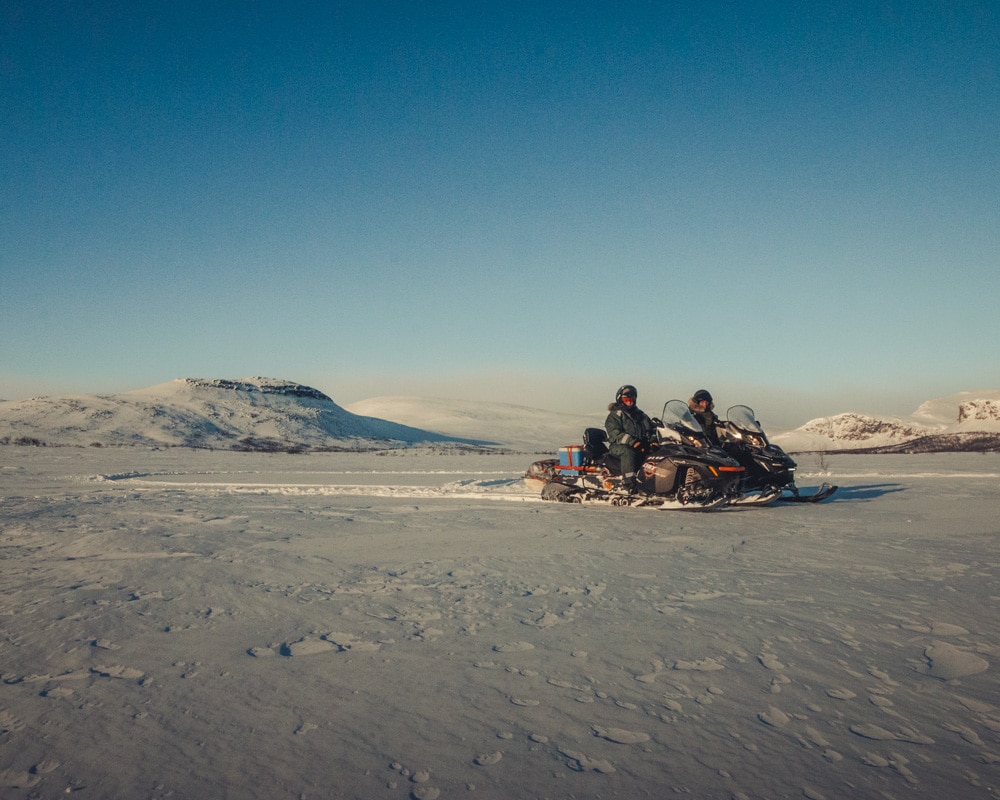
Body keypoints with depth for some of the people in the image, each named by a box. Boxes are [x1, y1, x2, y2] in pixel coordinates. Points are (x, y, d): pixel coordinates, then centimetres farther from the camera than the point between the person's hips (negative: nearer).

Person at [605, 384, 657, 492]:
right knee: (629, 452, -39)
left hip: (640, 445, 6)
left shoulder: (639, 415, 22)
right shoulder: (614, 416, 2)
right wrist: (633, 442, -26)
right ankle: (629, 483, -45)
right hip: (618, 446, -6)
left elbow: (651, 428, 20)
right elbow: (615, 433, -13)